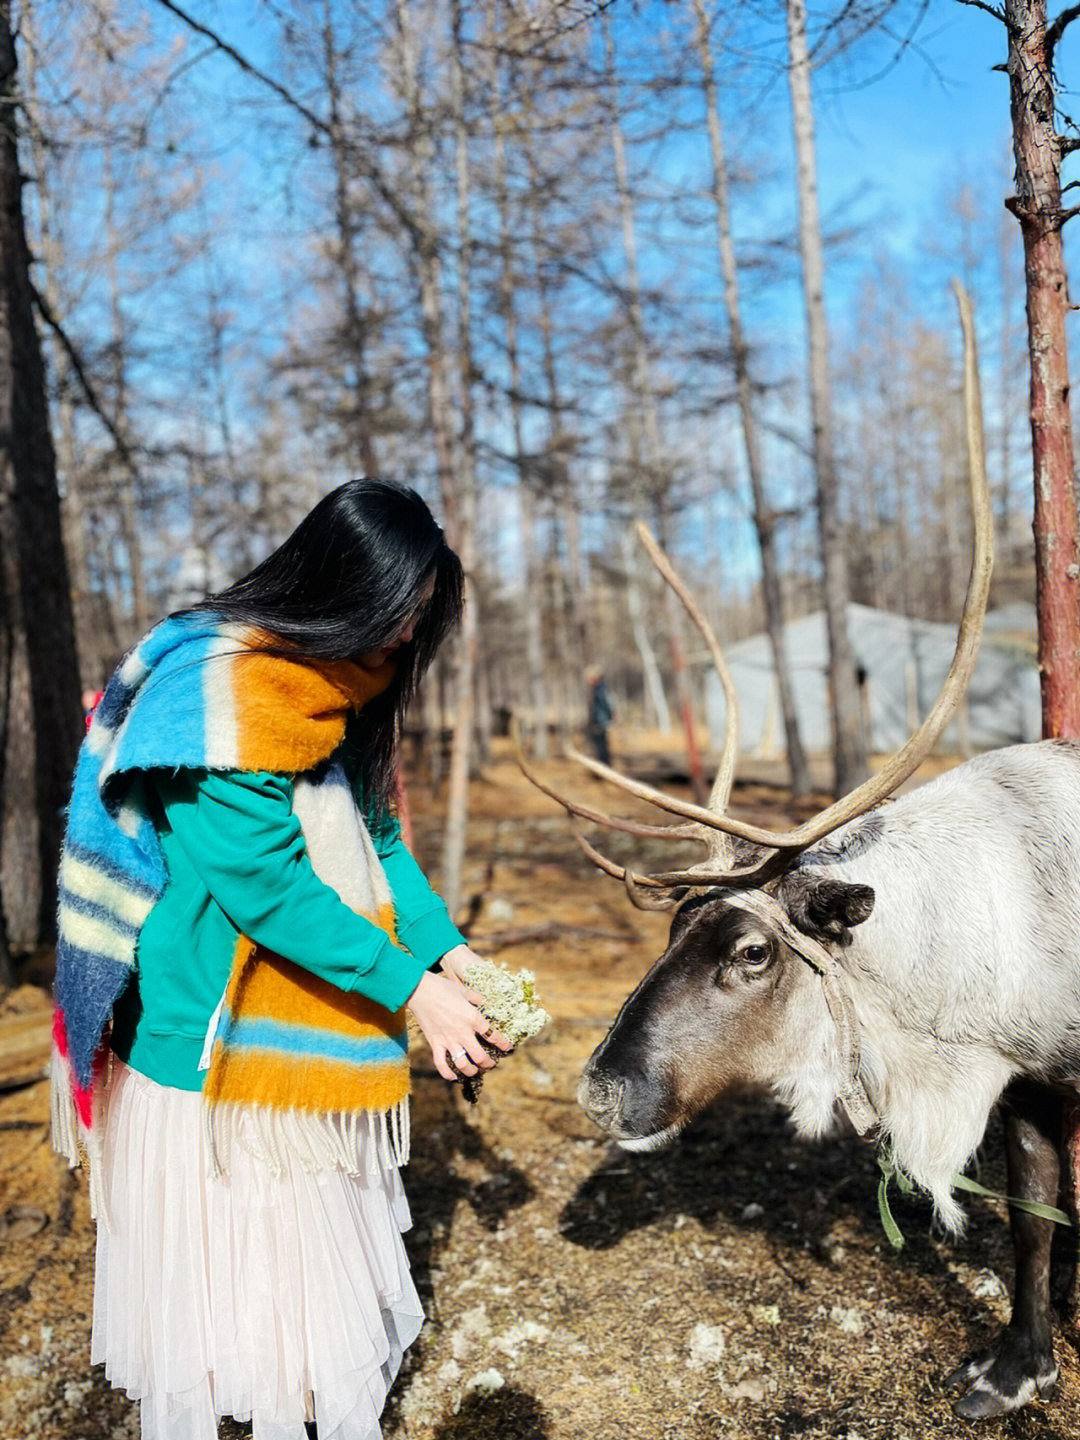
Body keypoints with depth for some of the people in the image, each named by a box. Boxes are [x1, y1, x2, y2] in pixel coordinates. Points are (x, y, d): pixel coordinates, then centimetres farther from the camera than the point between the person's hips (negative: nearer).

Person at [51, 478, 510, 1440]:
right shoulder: (223, 687, -22)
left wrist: (447, 948, -3)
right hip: (212, 1049, -8)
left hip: (305, 1042, 9)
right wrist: (410, 989, -18)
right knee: (215, 1282, 7)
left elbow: (377, 836, 11)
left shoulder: (340, 693, 7)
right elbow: (267, 885, -24)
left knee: (321, 1259, 19)